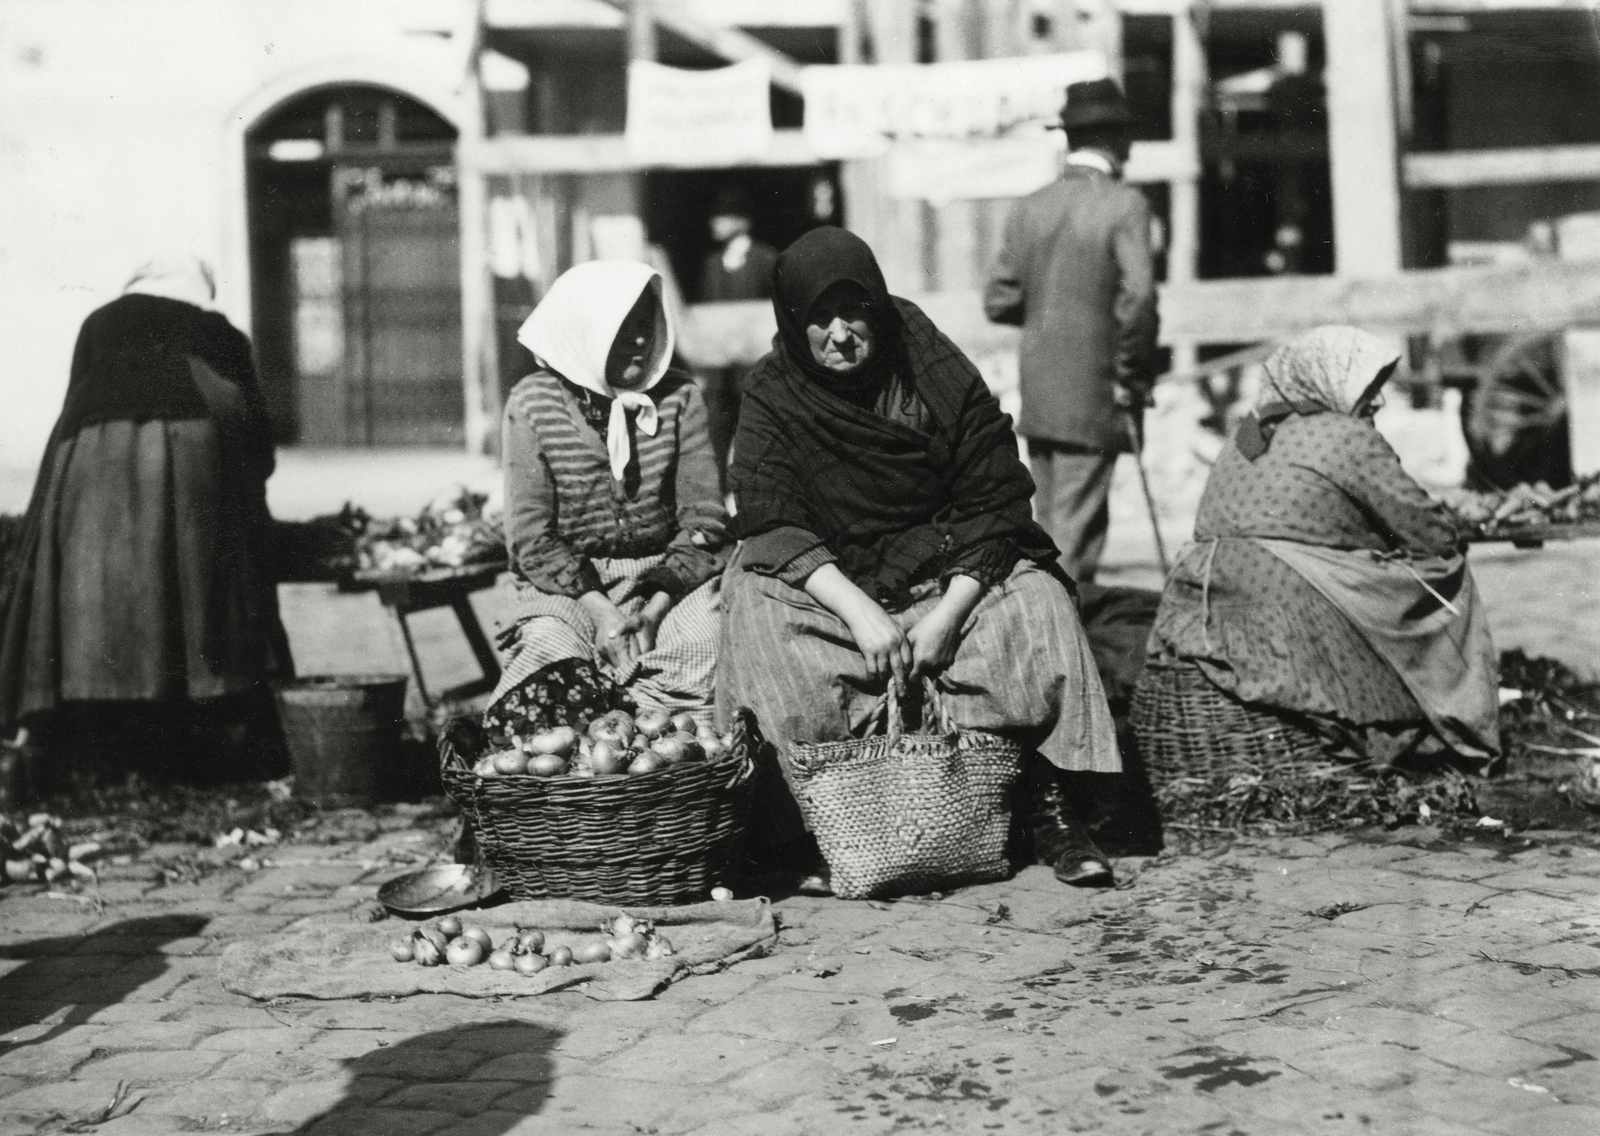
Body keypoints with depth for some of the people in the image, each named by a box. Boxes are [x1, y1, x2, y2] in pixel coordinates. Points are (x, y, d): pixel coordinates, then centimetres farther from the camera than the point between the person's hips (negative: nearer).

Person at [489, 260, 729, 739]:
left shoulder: (678, 398, 3)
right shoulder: (534, 404, -2)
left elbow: (703, 519, -1)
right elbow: (531, 537, -6)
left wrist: (656, 608, -15)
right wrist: (598, 609, -17)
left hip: (668, 579, 2)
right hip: (567, 586, -2)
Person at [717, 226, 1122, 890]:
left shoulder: (940, 377, -7)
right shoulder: (773, 396, -6)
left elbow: (994, 504, -8)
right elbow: (771, 525, -16)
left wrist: (948, 613, -22)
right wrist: (859, 612, -30)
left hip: (948, 574, 0)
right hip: (825, 585, 0)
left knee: (1036, 603, -27)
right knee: (752, 602, -29)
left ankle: (1047, 807, -18)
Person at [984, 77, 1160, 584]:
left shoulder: (1029, 208, 5)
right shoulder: (1124, 205, -10)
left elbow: (999, 302, 5)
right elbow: (1137, 297, -19)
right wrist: (1135, 379, -8)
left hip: (1037, 399, 5)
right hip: (1094, 400, -5)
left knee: (1049, 524, 15)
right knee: (1078, 528, -2)